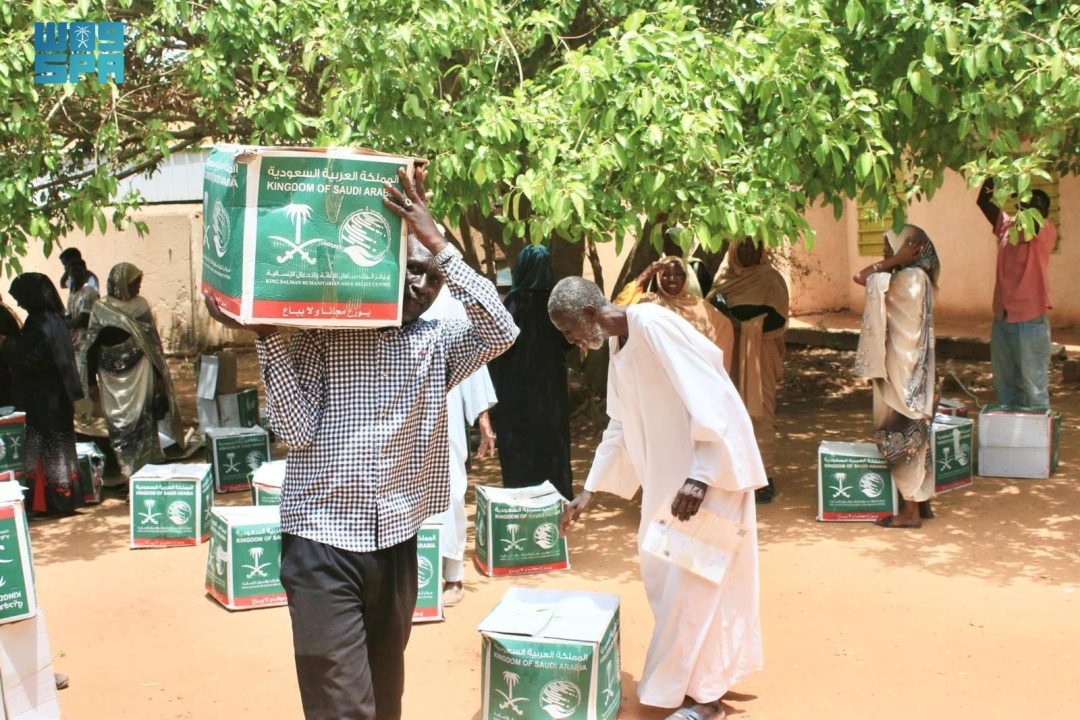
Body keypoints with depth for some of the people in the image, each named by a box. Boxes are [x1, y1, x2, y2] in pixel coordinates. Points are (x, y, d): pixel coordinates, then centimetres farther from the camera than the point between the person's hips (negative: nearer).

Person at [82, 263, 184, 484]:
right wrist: (91, 382, -3)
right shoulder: (100, 309, -4)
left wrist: (159, 377, 7)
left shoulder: (141, 305, 2)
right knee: (118, 426, 3)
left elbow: (152, 342, 7)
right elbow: (91, 348, -1)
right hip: (113, 378, -1)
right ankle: (126, 474, 12)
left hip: (141, 375, 1)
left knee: (144, 423, 1)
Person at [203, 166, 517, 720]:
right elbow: (297, 430, -9)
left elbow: (501, 330, -13)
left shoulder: (436, 344, 6)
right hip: (323, 548, -3)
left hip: (396, 545, 4)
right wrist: (268, 338, -16)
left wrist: (439, 245, -16)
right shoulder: (316, 336, -2)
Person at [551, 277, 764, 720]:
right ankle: (706, 672, 29)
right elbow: (620, 428, 18)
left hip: (710, 469, -9)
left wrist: (699, 475, -30)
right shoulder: (617, 347, 9)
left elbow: (709, 396, -26)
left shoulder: (653, 325, -20)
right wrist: (589, 491, 16)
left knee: (696, 578, -2)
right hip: (668, 473, 9)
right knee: (660, 570, 14)